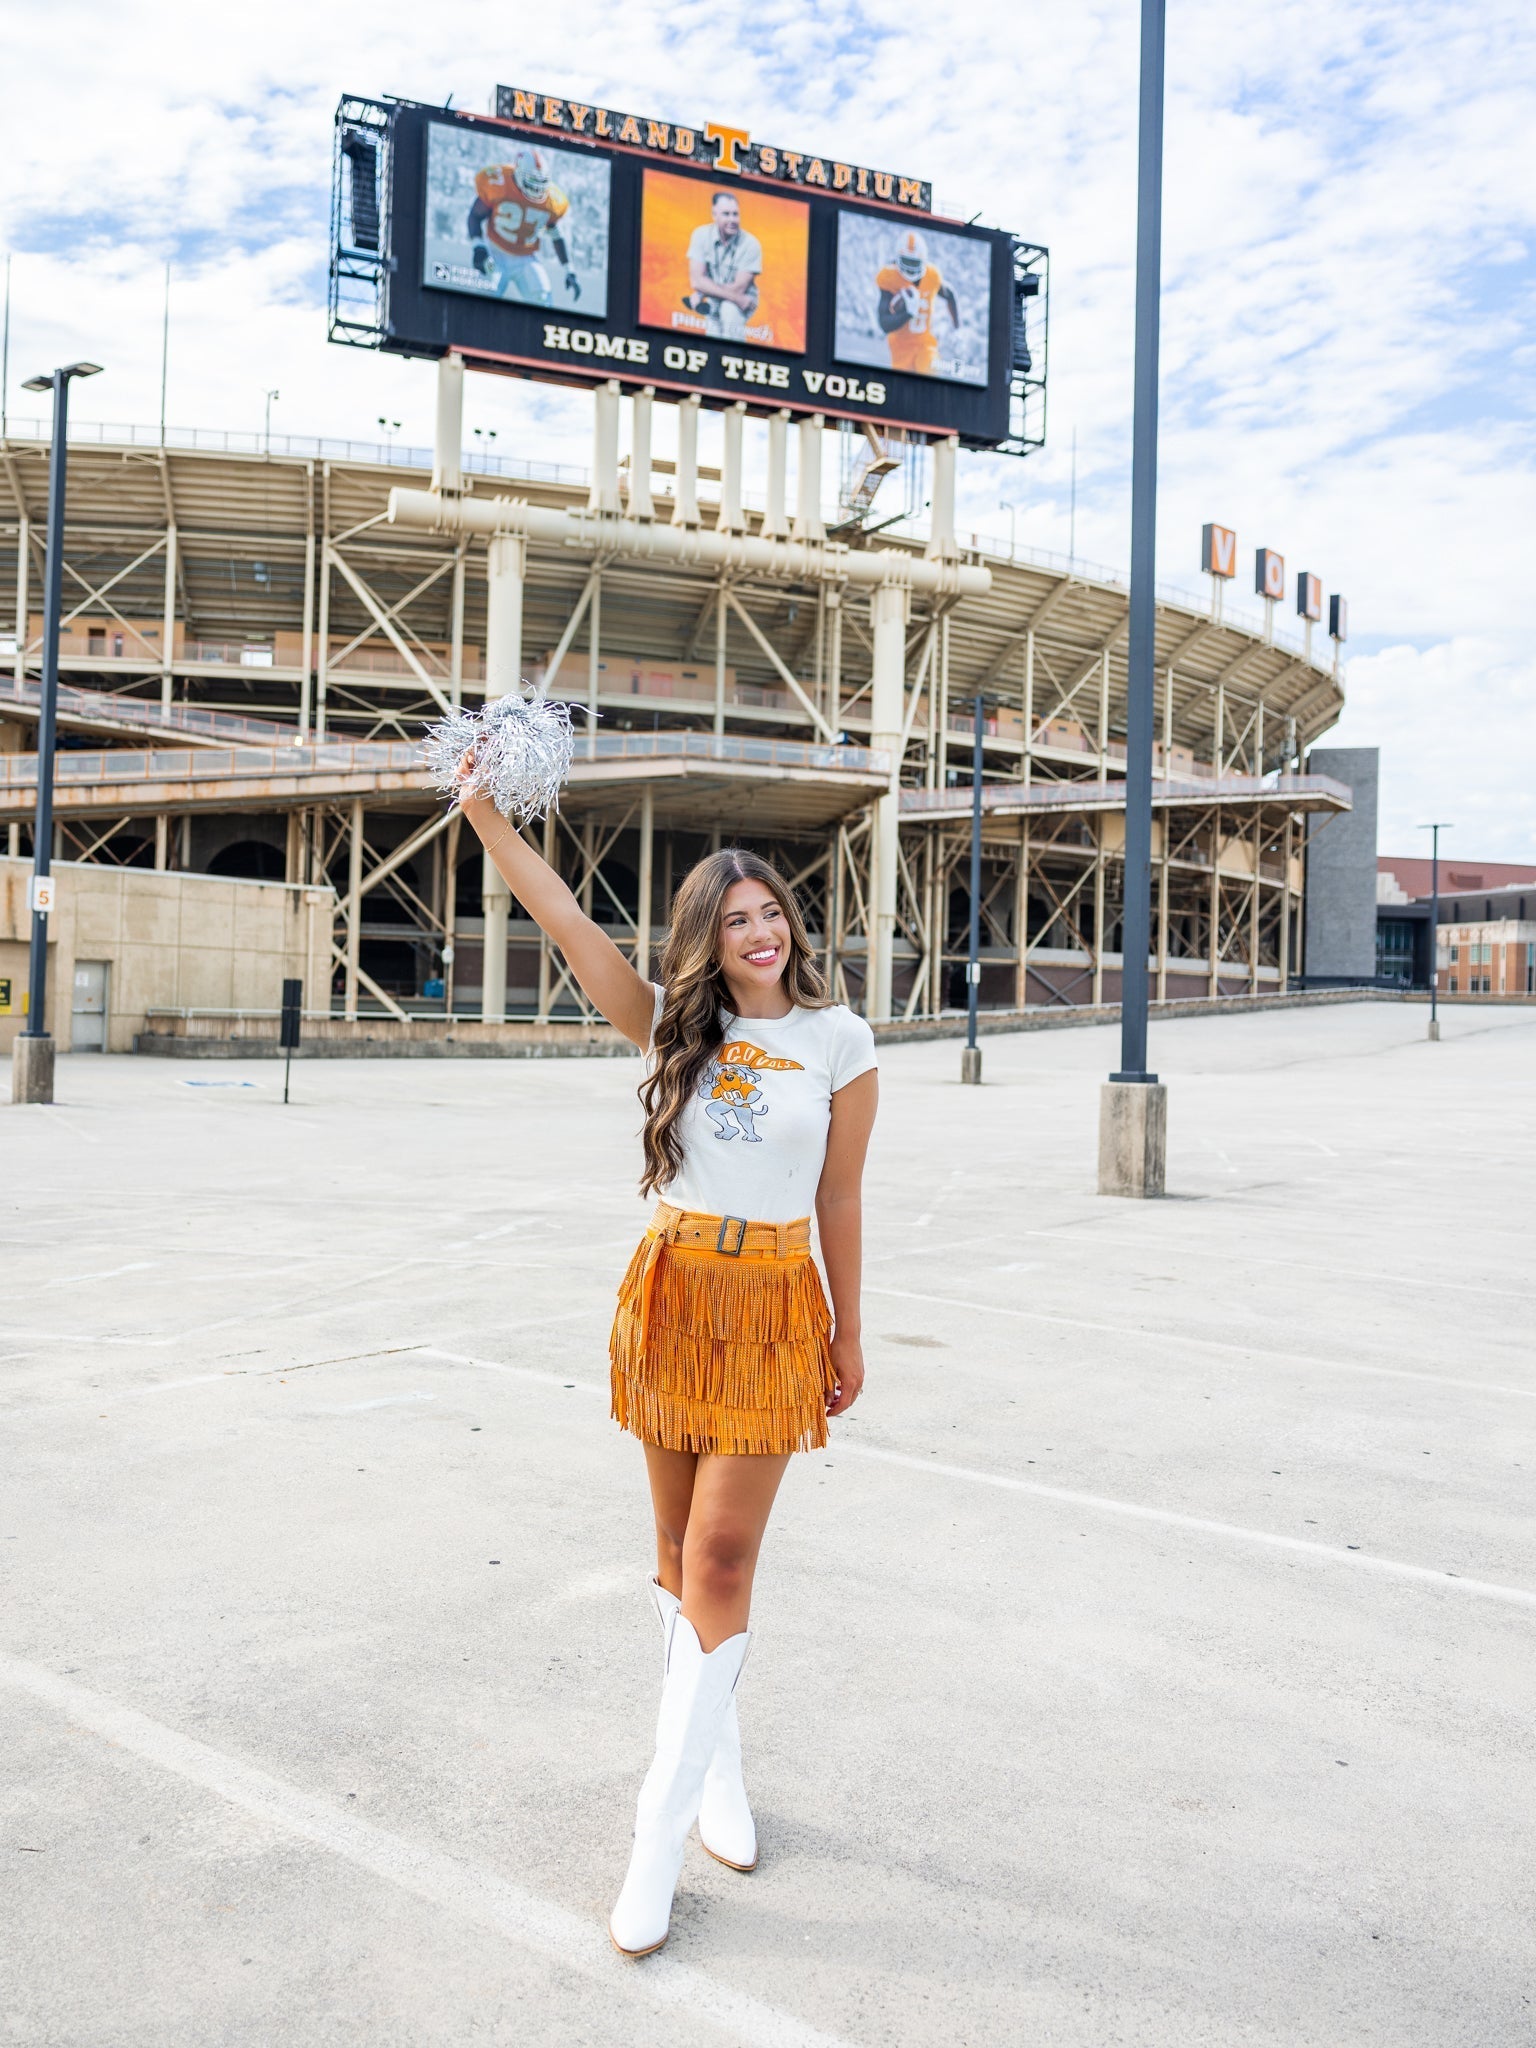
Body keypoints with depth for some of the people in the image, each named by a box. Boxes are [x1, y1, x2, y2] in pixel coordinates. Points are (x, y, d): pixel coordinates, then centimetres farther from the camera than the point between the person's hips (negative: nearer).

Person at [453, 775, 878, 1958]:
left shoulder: (839, 1042, -1)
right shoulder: (676, 1025, 4)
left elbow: (839, 1203, 3)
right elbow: (566, 919, -5)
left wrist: (846, 1337, 6)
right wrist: (487, 816, -14)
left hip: (772, 1306, -3)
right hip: (668, 1290, 3)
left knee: (721, 1561, -5)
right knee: (680, 1551, 12)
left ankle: (660, 1840, 5)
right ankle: (719, 1770, 32)